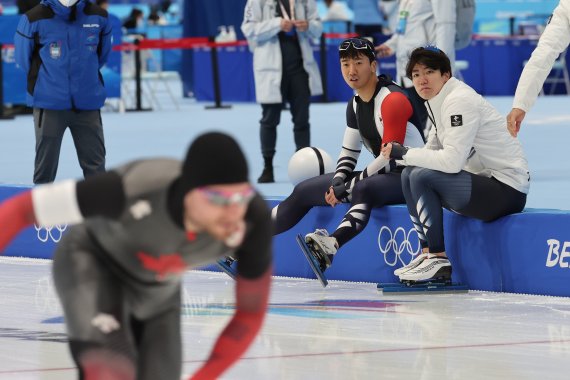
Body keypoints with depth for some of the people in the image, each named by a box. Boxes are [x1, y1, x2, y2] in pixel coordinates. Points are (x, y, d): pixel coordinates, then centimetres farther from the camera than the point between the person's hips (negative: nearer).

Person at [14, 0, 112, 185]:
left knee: (96, 168, 7)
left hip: (88, 104, 2)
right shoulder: (35, 19, -10)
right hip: (49, 105, -2)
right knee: (45, 168, 4)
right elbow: (23, 58, 3)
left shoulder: (98, 17, -1)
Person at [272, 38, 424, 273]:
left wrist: (346, 188, -18)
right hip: (380, 175, 9)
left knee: (363, 190, -41)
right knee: (304, 192, 5)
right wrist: (337, 183, -6)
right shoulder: (355, 104, 9)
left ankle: (331, 245, -65)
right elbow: (349, 151, 15)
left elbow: (390, 158, -22)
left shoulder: (392, 99, -18)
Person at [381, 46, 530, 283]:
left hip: (507, 190, -10)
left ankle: (440, 261, -14)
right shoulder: (436, 102, 12)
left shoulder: (460, 101, -18)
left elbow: (452, 160, -26)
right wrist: (400, 153, -5)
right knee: (410, 174, 8)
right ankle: (427, 253, 9)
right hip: (485, 181, 10)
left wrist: (403, 154, -15)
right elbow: (433, 151, 14)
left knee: (422, 177, -21)